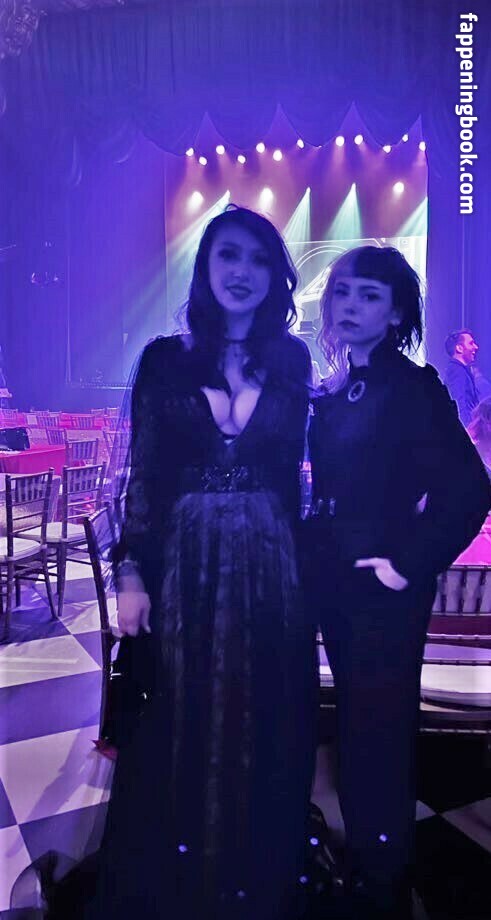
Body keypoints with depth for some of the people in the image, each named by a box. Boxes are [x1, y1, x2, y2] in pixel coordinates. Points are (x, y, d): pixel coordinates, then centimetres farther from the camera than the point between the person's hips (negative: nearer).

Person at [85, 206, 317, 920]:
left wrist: (300, 561, -3)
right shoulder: (165, 359, 1)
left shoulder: (291, 361, 4)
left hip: (270, 567, 1)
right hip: (185, 565, -1)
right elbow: (143, 477, 0)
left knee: (264, 733, 14)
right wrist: (132, 574, -4)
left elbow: (294, 466, 5)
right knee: (178, 732, 13)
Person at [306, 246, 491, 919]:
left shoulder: (413, 387, -13)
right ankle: (361, 861, 43)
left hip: (384, 592, -7)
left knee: (379, 735, 9)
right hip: (334, 585, 7)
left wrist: (410, 565, -19)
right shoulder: (331, 392, 8)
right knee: (353, 725, 21)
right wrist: (316, 551, 6)